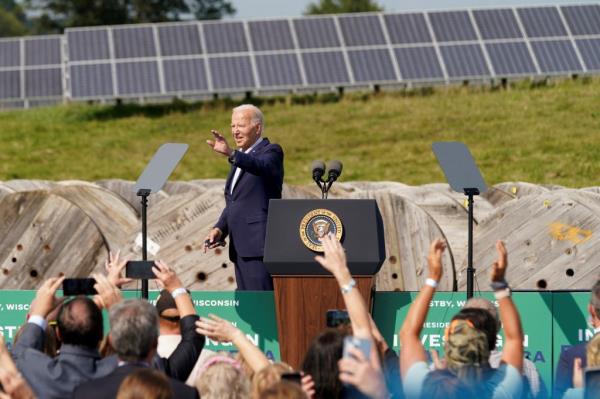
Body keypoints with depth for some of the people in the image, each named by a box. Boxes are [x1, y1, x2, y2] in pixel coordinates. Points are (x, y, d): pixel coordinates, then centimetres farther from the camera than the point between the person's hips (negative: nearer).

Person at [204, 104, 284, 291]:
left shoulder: (271, 151, -3)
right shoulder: (240, 159, 23)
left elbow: (262, 166, -28)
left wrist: (231, 154, -44)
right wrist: (219, 229, 11)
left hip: (259, 245, -9)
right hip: (240, 247, 9)